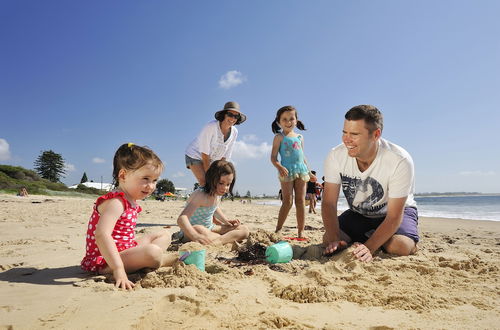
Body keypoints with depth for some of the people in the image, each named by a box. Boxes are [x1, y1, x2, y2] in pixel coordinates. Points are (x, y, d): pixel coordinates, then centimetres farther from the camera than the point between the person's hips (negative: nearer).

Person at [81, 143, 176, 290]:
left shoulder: (130, 201, 9)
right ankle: (175, 259, -3)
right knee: (152, 252, -34)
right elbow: (101, 235, -37)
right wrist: (118, 269, -42)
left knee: (164, 235, 17)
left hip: (125, 249, 11)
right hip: (105, 261, -11)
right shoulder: (115, 202, -23)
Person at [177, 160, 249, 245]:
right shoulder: (201, 195, -27)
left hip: (210, 229, 8)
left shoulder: (218, 194, -1)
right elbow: (181, 219, -40)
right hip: (189, 232, -8)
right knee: (199, 230, -45)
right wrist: (196, 236, -57)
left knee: (244, 230, -5)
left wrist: (226, 221, 8)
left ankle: (215, 242, -23)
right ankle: (229, 239, -24)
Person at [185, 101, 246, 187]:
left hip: (211, 160, 6)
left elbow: (225, 156, -4)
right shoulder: (211, 127, -28)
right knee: (205, 182, -22)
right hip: (195, 155, -6)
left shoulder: (234, 132, -11)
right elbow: (204, 154, -24)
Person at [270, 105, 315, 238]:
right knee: (287, 201, -7)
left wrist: (308, 171, 18)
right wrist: (279, 167, -24)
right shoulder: (279, 137, 1)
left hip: (301, 170, 5)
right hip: (287, 171, -5)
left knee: (301, 201, 4)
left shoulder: (300, 137, 17)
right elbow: (273, 157, -6)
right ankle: (278, 230, 3)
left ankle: (301, 232, 9)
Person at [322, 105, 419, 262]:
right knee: (328, 239, -17)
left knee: (398, 246, -32)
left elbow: (394, 216, -27)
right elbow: (329, 203, -18)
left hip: (398, 210, -3)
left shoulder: (400, 161, -31)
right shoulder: (335, 156, -22)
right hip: (358, 214, 4)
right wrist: (334, 240, -34)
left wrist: (369, 248, -40)